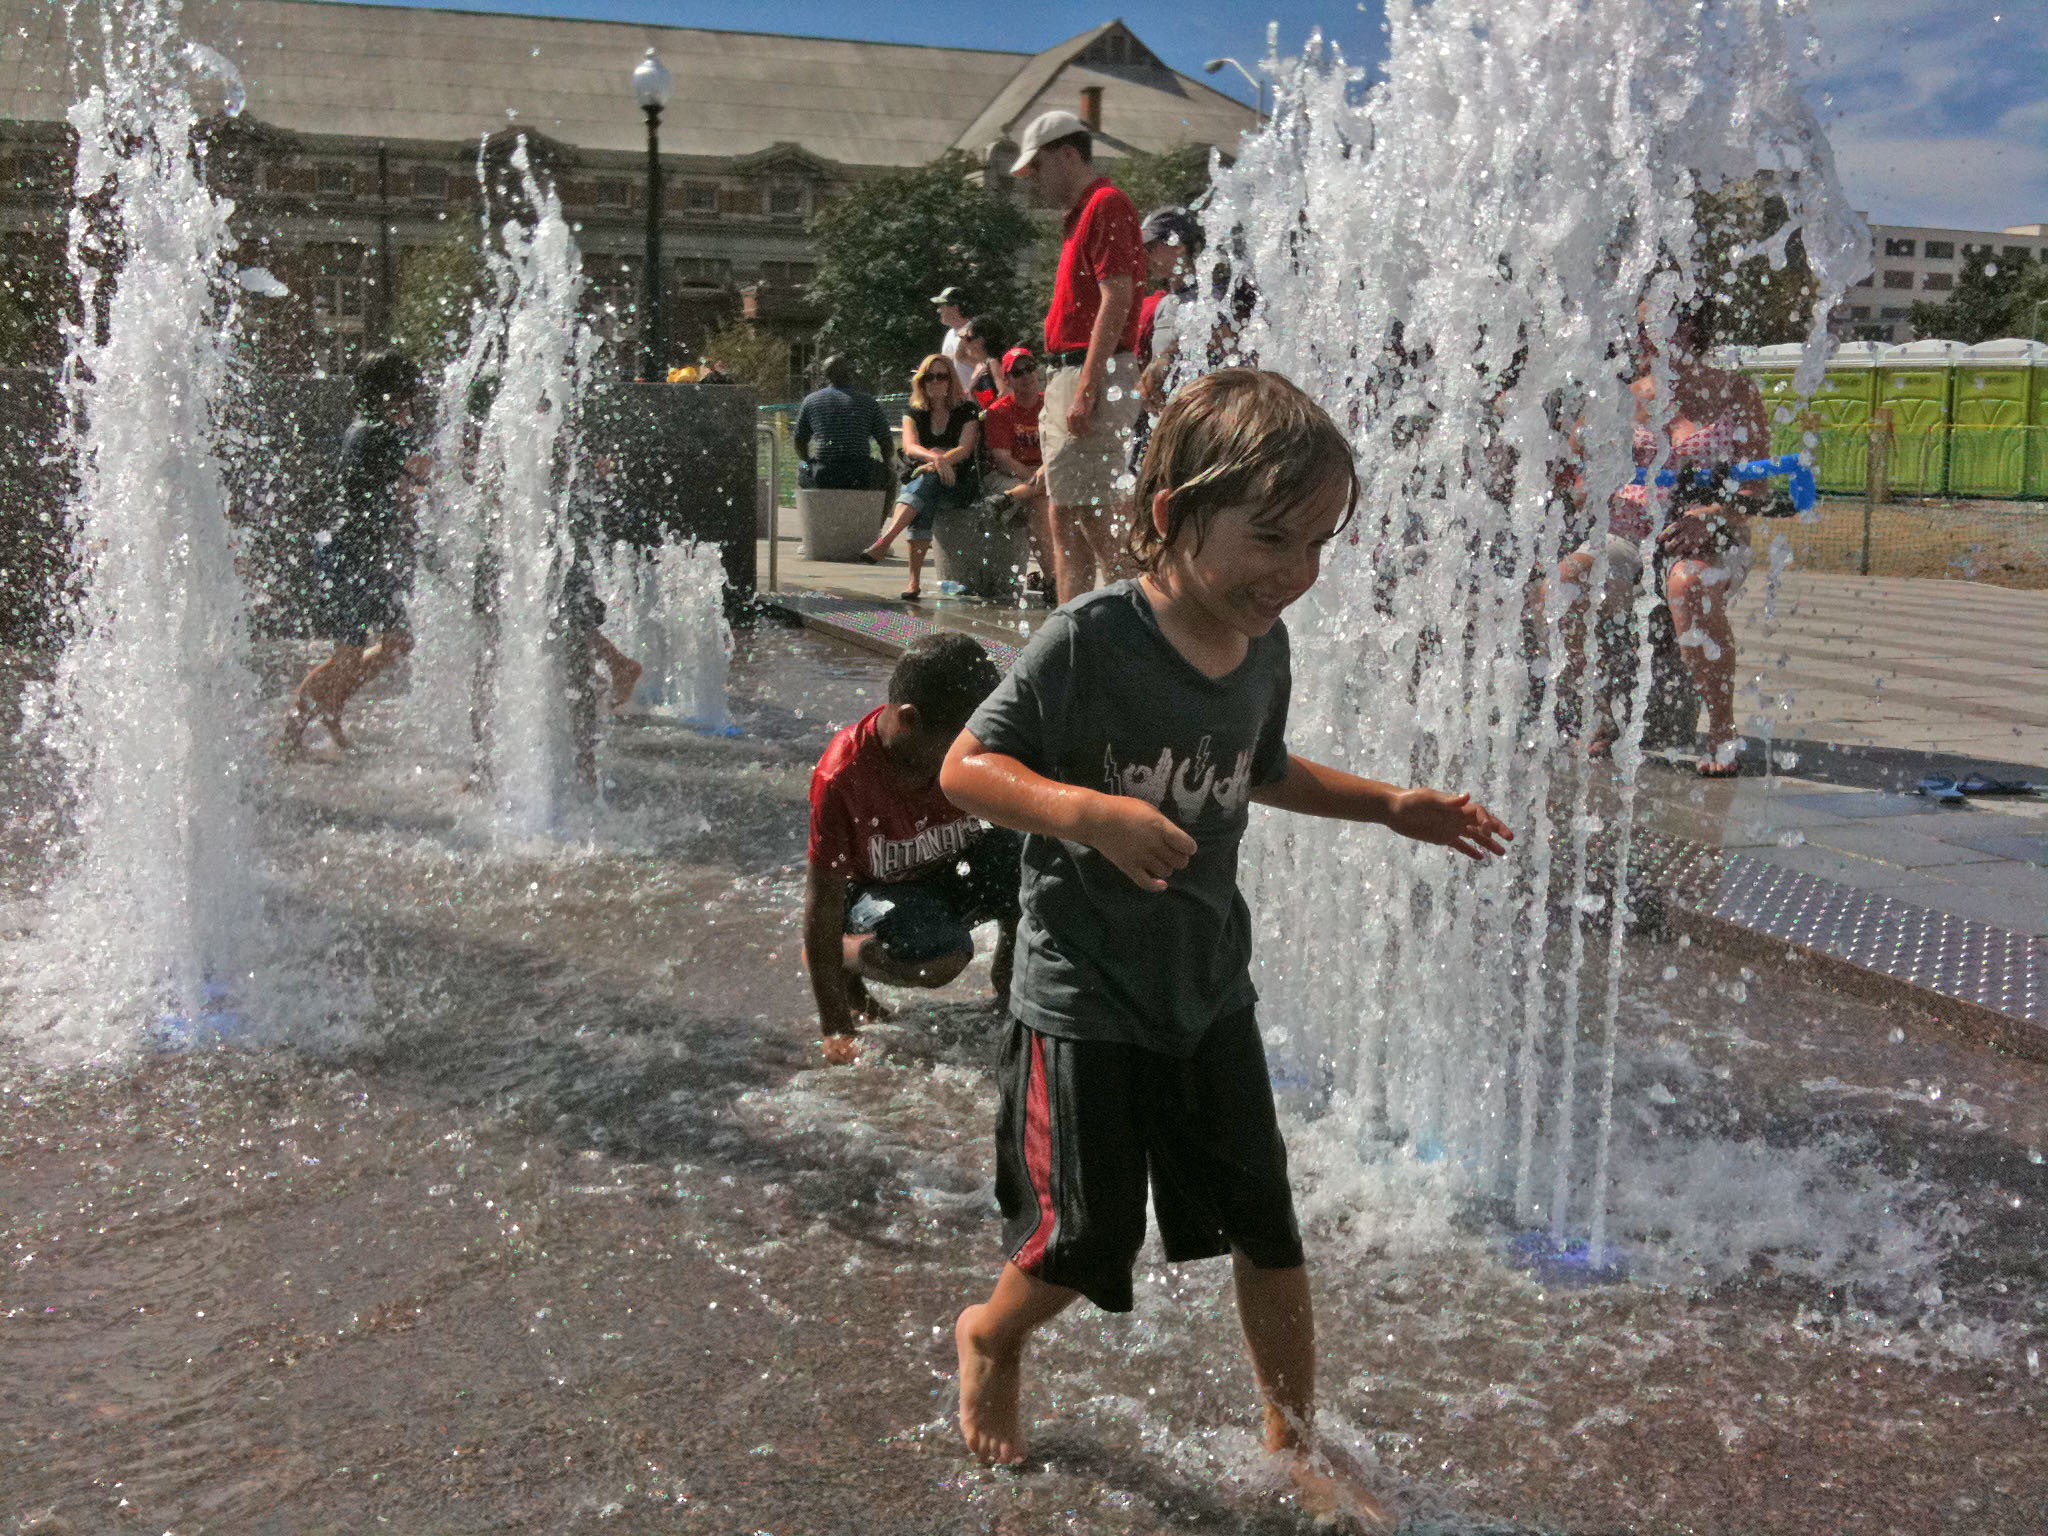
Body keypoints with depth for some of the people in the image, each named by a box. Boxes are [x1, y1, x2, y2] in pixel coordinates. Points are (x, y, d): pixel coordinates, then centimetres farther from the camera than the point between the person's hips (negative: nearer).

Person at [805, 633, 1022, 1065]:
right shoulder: (843, 775, -30)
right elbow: (823, 896, -24)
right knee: (938, 960, -35)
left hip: (955, 867, 4)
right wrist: (835, 1032, -23)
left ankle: (1007, 981, 3)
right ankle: (842, 955, 0)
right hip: (876, 886, -3)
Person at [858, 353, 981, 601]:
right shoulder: (914, 413, 12)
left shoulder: (966, 411, 6)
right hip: (919, 482, 2)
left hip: (959, 485, -2)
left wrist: (940, 462, -29)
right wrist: (935, 458, -30)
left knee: (926, 482, -36)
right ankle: (914, 580, -44)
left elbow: (965, 448, -10)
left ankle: (884, 541, -52)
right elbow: (909, 446, -8)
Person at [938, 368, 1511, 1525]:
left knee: (1267, 1225, 12)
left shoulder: (1263, 647, -3)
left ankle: (1298, 1439, 34)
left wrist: (1393, 806, 8)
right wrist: (1092, 811, -36)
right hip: (1085, 996, -5)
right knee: (1088, 1241, 6)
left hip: (1210, 987, 6)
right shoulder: (1088, 642, -23)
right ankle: (992, 1337, 41)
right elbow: (965, 767, -20)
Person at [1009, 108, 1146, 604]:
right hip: (1067, 376, 10)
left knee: (1099, 515, -11)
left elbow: (1116, 299, -18)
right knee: (1064, 518, 10)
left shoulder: (1106, 204, -9)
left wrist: (1088, 389, -23)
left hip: (1093, 375, -10)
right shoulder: (1082, 213, 22)